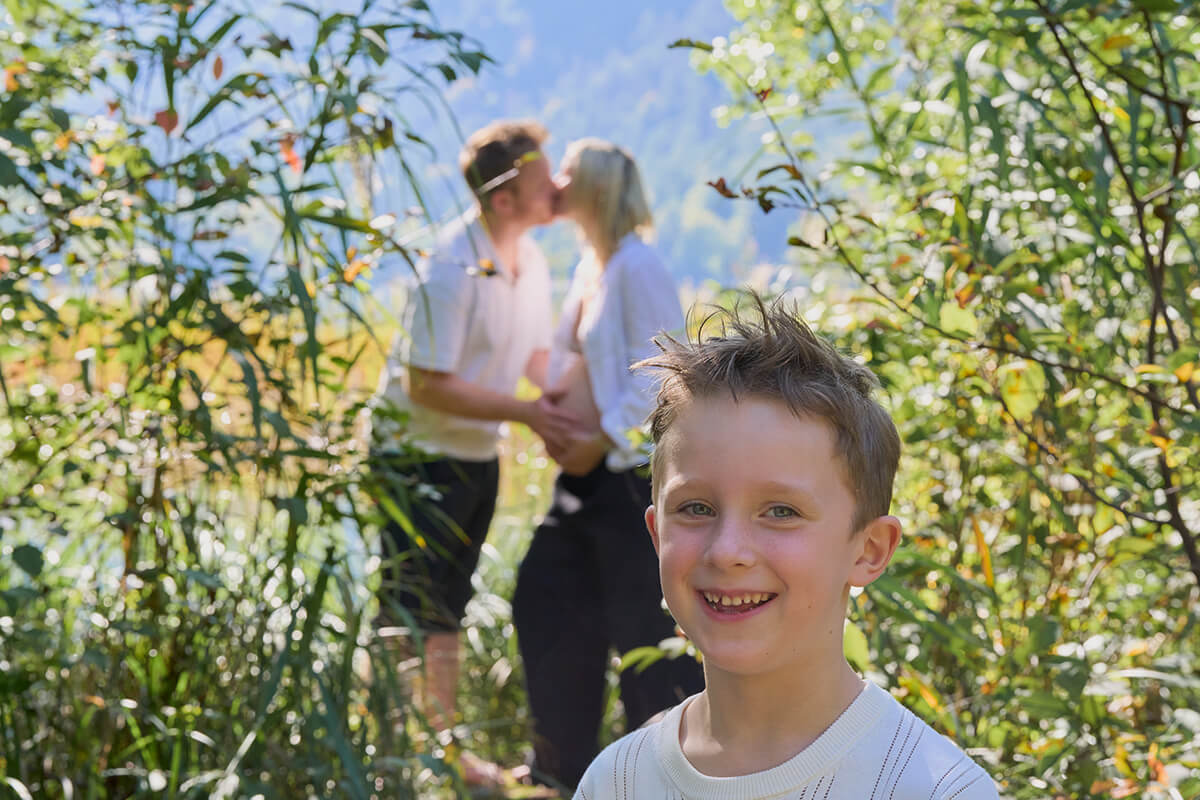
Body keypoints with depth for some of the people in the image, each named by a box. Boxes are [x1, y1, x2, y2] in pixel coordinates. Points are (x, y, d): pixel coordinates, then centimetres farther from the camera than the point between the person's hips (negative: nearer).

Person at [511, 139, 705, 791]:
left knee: (645, 626, -3)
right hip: (587, 471, 10)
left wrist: (604, 439, -18)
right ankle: (564, 765, 25)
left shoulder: (636, 266, -15)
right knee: (545, 602, 13)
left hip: (632, 473, -10)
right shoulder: (589, 267, 12)